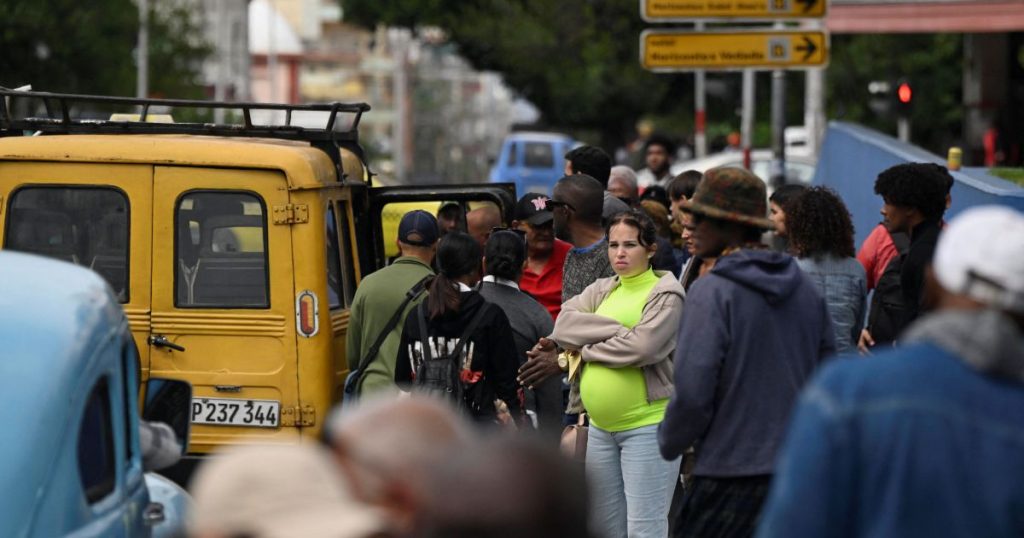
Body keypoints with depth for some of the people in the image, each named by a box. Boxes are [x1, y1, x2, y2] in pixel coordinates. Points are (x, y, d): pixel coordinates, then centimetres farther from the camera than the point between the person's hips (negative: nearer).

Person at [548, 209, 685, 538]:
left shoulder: (665, 295, -6)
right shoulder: (601, 291, 14)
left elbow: (643, 347, -20)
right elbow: (564, 325, -2)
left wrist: (587, 348, -6)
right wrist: (617, 331, -13)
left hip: (648, 426, -7)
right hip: (600, 427, 7)